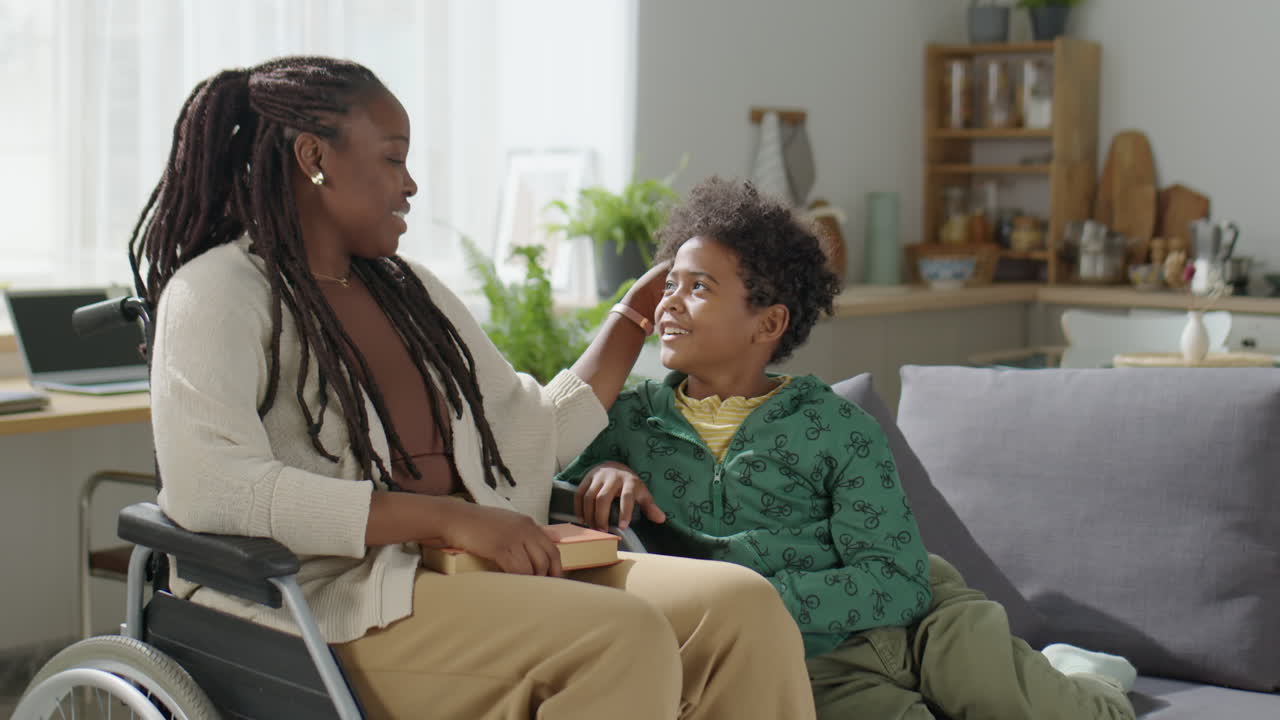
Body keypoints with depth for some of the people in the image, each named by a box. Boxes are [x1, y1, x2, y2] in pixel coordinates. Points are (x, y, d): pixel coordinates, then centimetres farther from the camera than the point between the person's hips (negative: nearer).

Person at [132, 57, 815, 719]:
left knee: (742, 607, -16)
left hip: (482, 570, 7)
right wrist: (447, 517, -22)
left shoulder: (408, 288, 22)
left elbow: (535, 434, 26)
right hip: (336, 600, -7)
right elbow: (211, 488, -19)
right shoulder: (217, 293, -2)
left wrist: (639, 310, 26)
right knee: (621, 636, -30)